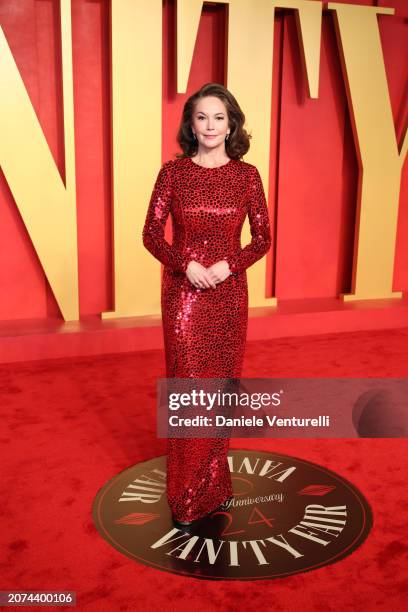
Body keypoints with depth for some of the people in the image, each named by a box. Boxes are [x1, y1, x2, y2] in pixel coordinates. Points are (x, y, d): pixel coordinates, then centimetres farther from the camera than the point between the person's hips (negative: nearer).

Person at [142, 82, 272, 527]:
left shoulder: (247, 174, 1)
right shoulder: (173, 171, -2)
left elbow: (262, 238, 3)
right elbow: (151, 234, -2)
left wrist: (228, 266, -14)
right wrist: (186, 265, -17)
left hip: (229, 292, 2)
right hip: (183, 292, -2)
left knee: (222, 384, 11)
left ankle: (214, 480, 31)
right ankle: (188, 498, 16)